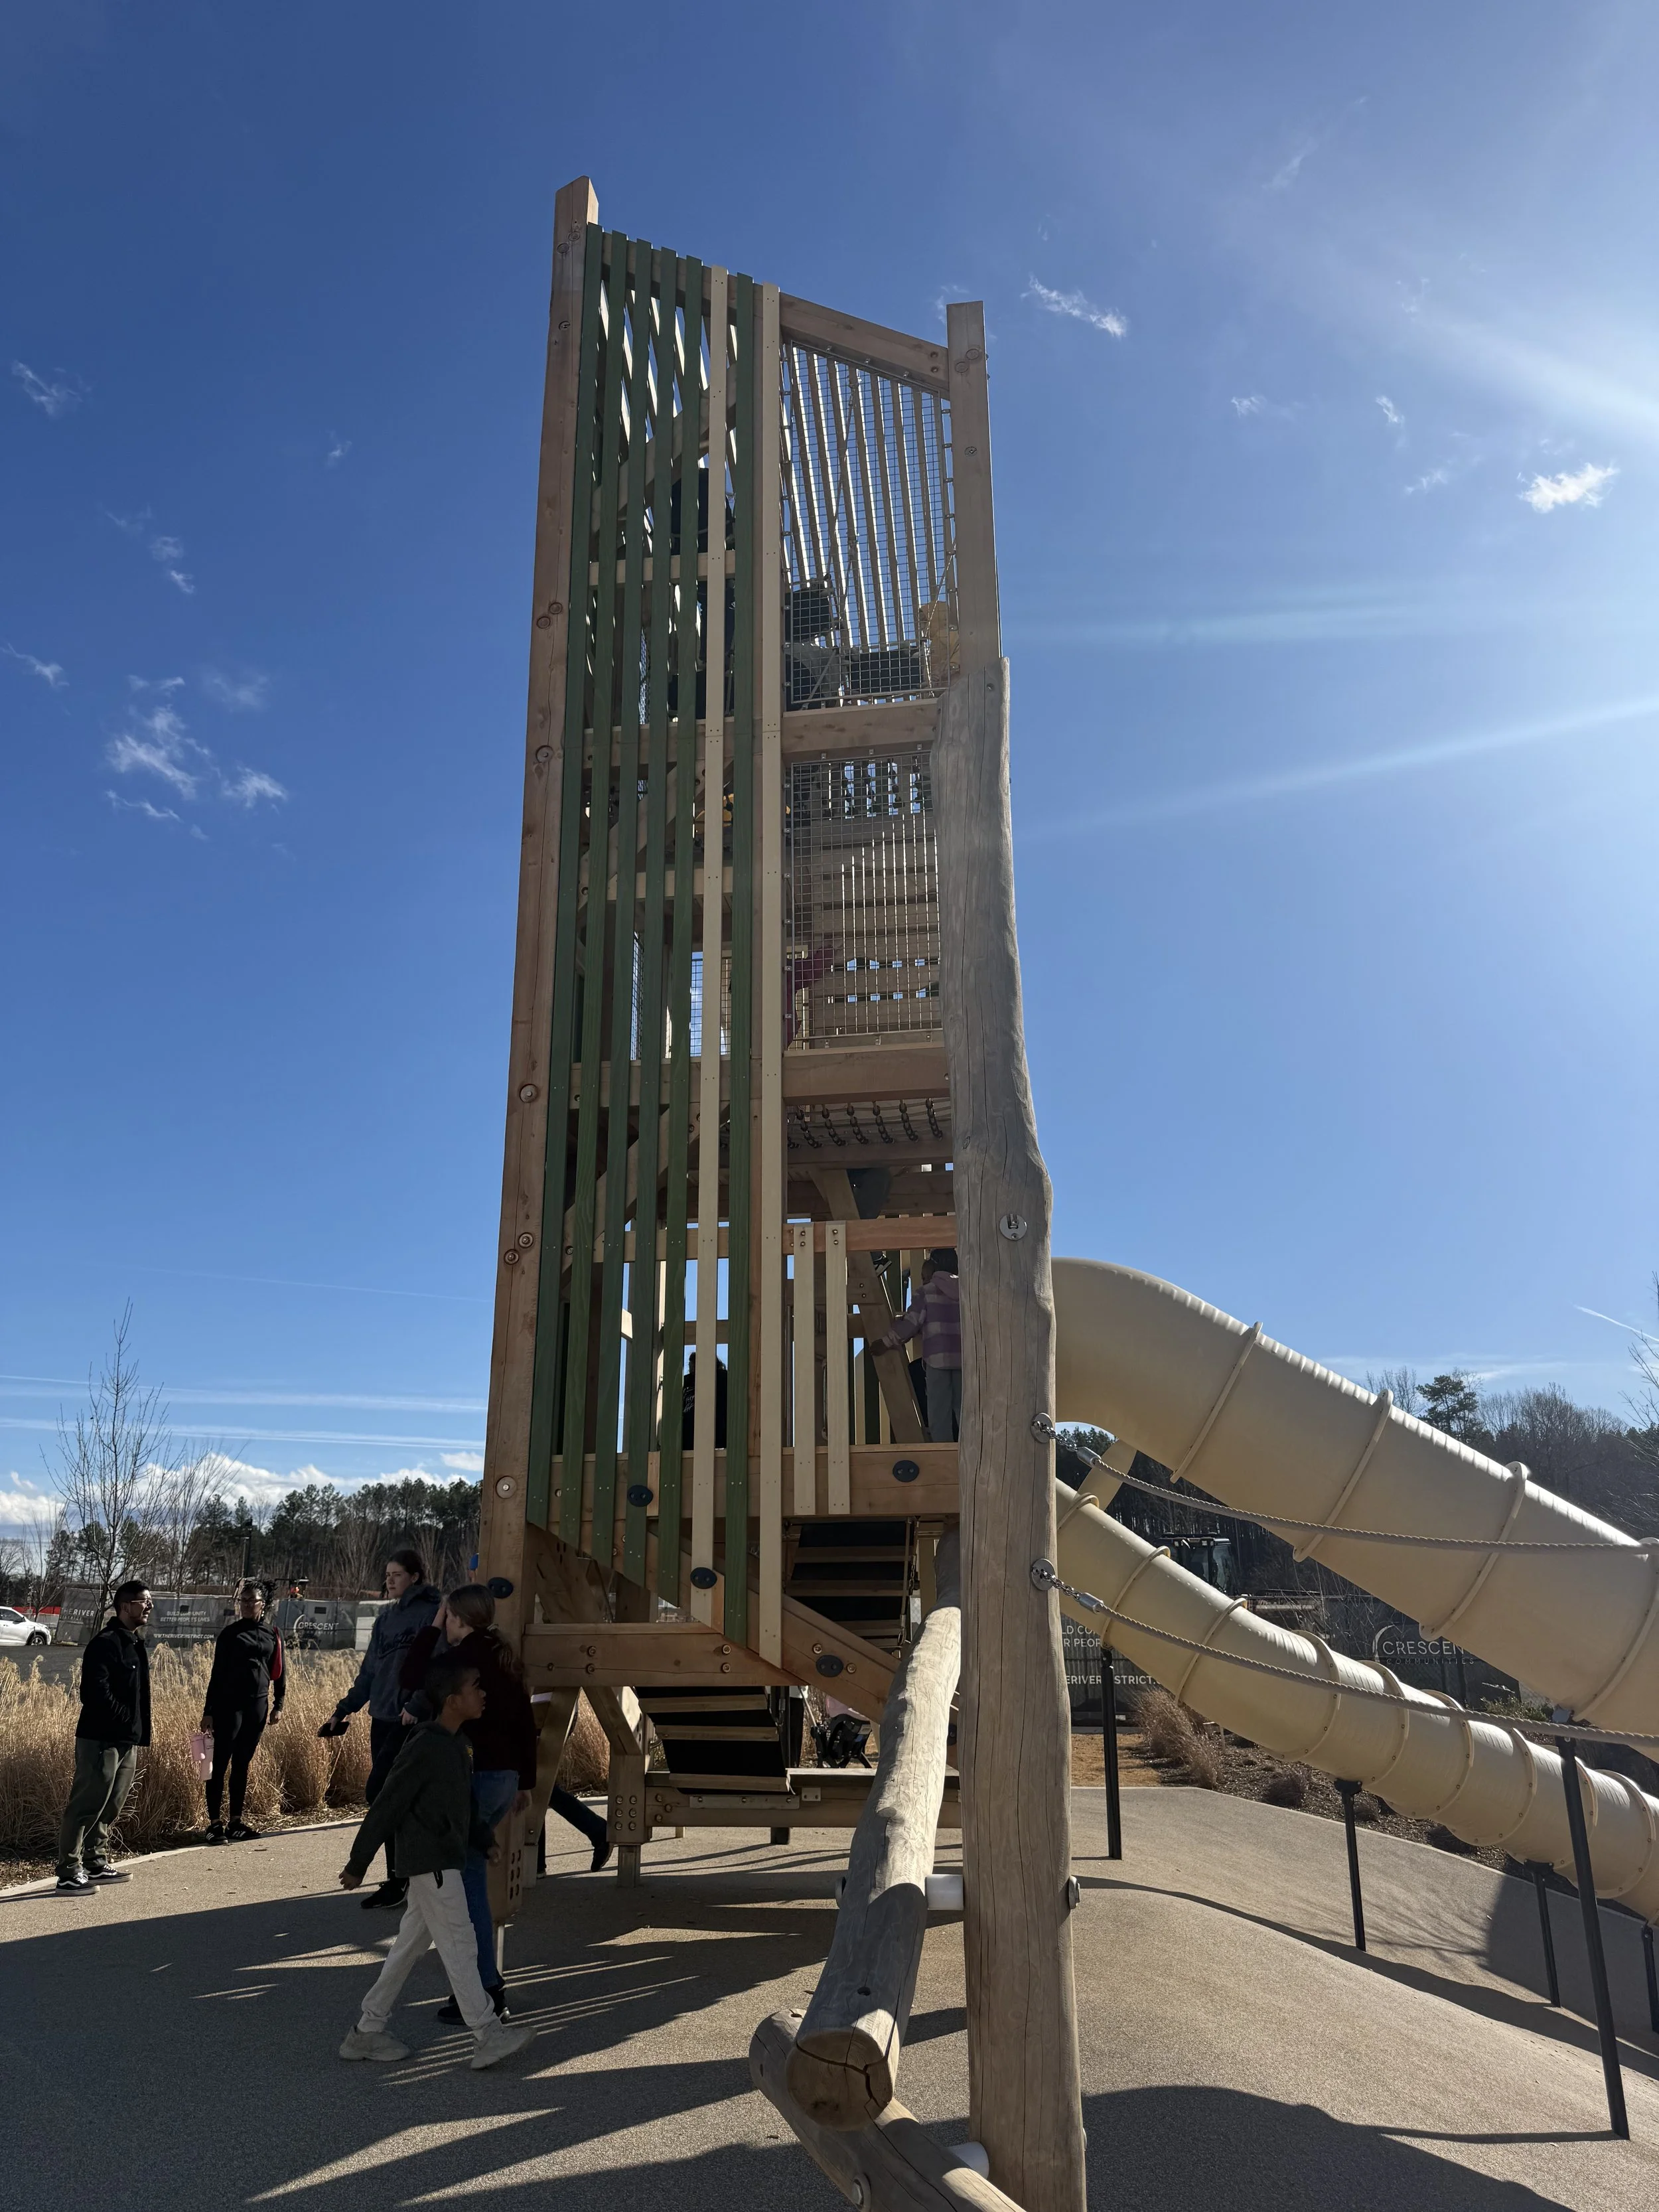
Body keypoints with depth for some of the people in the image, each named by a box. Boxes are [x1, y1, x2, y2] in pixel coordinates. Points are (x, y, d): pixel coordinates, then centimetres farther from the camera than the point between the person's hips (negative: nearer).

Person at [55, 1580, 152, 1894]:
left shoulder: (135, 1644, 15)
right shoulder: (106, 1643, -15)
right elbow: (95, 1691, -23)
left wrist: (138, 1732, 14)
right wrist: (123, 1719, -16)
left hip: (128, 1741, 9)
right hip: (101, 1739, -9)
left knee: (110, 1808, 16)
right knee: (87, 1806, -5)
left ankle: (96, 1863, 25)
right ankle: (69, 1872, 1)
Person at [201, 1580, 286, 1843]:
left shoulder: (271, 1636, 9)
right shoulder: (229, 1633, 0)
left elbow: (278, 1673, 14)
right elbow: (217, 1673, -1)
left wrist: (278, 1705, 7)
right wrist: (208, 1711, -4)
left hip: (257, 1706, 4)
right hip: (228, 1705, -4)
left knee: (242, 1765, 10)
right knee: (220, 1763, -4)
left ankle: (236, 1821, 15)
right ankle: (214, 1823, 1)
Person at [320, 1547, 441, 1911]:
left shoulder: (433, 1613, -8)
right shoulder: (385, 1619, 15)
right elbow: (369, 1672, 20)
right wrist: (343, 1712, 17)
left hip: (411, 1721, -7)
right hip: (381, 1718, 7)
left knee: (378, 1792, -12)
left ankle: (399, 1880, -1)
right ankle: (401, 1876, 17)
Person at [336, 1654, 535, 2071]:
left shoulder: (456, 1745, 9)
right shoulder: (426, 1748, -21)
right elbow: (386, 1807, -17)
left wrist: (484, 1840, 11)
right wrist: (357, 1864, -12)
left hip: (440, 1861, 10)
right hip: (431, 1861, -10)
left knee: (411, 1944, 16)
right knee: (459, 1947, -5)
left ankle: (367, 2032, 26)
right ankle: (489, 2036, 0)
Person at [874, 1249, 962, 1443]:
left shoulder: (924, 1293, 1)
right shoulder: (963, 1291, 14)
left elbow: (911, 1323, -4)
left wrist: (887, 1342, 7)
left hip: (938, 1357, -4)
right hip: (963, 1357, 4)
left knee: (939, 1410, 0)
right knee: (963, 1408, 7)